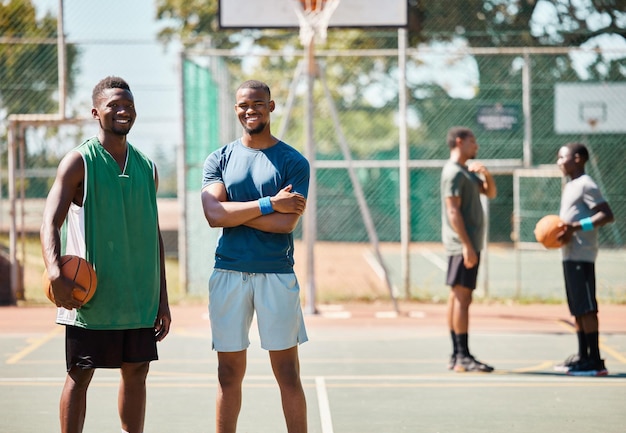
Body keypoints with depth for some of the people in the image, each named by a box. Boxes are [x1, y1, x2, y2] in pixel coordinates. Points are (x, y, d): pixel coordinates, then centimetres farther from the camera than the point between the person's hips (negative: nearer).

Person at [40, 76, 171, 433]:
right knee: (80, 374, -1)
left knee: (137, 372, 8)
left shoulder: (147, 168, 12)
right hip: (91, 294, -5)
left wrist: (162, 298, 12)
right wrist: (55, 273, -31)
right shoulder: (79, 162, -4)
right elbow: (51, 221, -13)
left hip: (140, 297, 5)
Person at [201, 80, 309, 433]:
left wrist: (234, 211, -9)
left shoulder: (293, 162, 1)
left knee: (288, 373, 1)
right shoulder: (220, 160, 8)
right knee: (229, 373, 8)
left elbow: (286, 223, -11)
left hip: (277, 275, -2)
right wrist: (269, 205, -13)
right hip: (228, 274, 2)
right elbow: (214, 215, -8)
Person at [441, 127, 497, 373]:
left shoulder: (467, 172, 18)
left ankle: (456, 356, 12)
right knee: (462, 298, -11)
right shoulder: (453, 172, -12)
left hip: (467, 244, 10)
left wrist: (486, 175, 3)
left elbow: (490, 193, 24)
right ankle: (463, 357, -13)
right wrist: (467, 246, -23)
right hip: (462, 244, -10)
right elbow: (453, 211, -19)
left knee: (457, 297, 10)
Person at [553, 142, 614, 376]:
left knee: (587, 308, -10)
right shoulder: (570, 186, 17)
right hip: (569, 254, 10)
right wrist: (559, 230, 8)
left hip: (581, 256, -10)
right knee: (577, 308, 13)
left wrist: (576, 227, -23)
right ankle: (583, 356, 19)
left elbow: (607, 215, -18)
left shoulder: (586, 185, -11)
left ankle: (595, 361, -9)